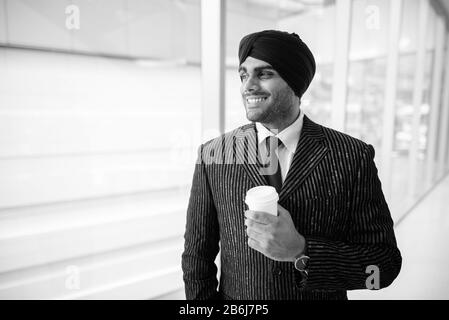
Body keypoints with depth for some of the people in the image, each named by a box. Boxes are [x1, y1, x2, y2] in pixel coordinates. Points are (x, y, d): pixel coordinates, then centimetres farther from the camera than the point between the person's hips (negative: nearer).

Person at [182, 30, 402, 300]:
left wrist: (301, 251, -26)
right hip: (235, 299, 1)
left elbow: (385, 263, -13)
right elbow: (197, 257, -7)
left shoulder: (354, 157, -15)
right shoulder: (212, 156, -13)